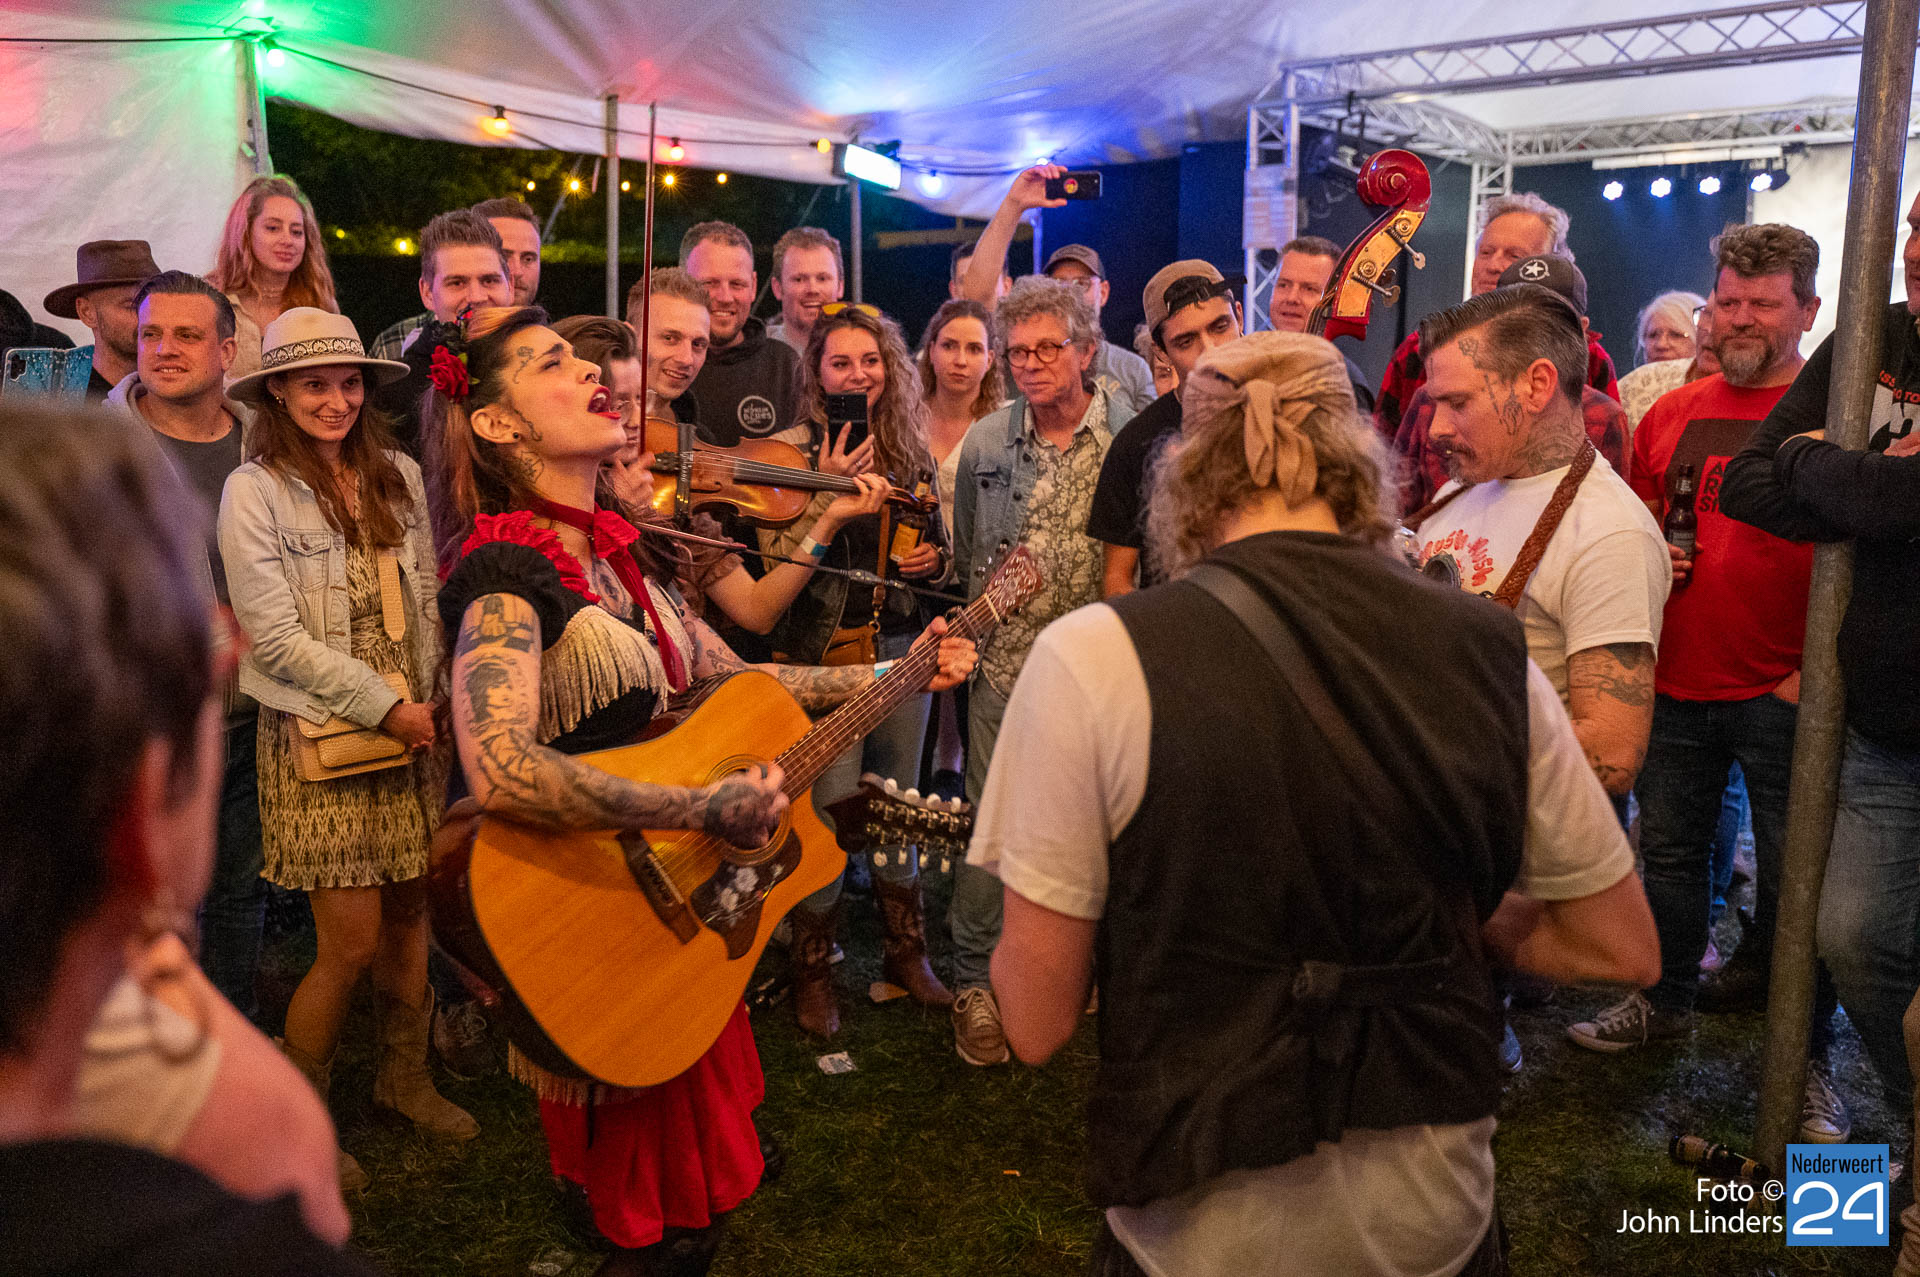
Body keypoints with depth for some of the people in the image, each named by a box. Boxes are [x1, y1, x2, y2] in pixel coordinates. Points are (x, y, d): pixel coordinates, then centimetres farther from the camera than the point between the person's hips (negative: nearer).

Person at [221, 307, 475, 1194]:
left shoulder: (399, 477, 7)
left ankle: (404, 1078, 34)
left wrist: (434, 699, 0)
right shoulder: (254, 491, -7)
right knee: (352, 942, -3)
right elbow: (275, 634, -12)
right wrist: (384, 705, -13)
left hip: (411, 727, 5)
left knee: (409, 917, 12)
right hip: (319, 736, -4)